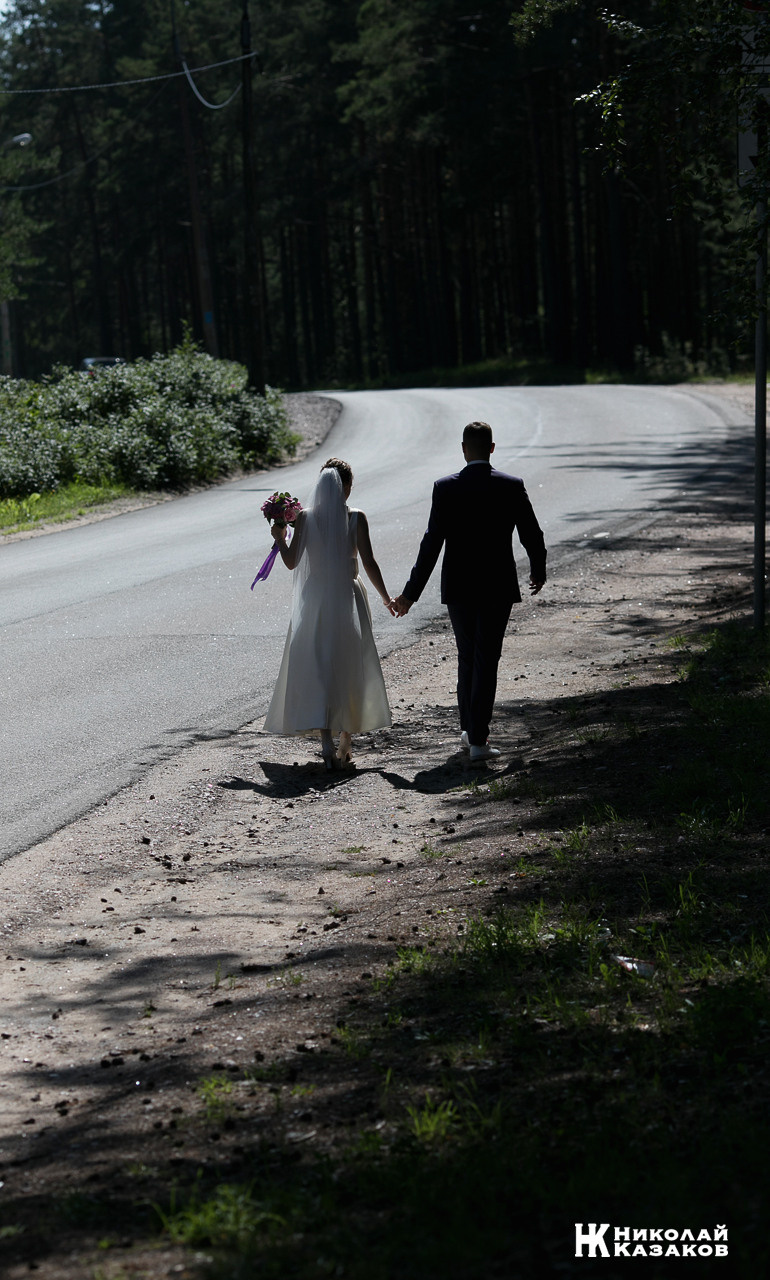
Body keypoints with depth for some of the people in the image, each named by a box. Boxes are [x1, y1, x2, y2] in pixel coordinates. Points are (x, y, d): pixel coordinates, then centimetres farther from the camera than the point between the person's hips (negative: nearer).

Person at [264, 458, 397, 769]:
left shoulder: (305, 518, -4)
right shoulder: (356, 518, -7)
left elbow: (291, 562, -1)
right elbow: (369, 563, -7)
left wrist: (280, 537, 17)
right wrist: (386, 598, 4)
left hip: (314, 601, 0)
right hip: (348, 599, 0)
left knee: (317, 670, 1)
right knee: (350, 669, 14)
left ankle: (326, 741, -16)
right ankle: (346, 743, 21)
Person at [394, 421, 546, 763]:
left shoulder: (445, 488, -7)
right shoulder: (512, 487, -6)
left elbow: (432, 543, -10)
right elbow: (532, 536, 0)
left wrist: (411, 592, -5)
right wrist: (538, 572, 20)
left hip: (458, 588, 1)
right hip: (498, 588, -1)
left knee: (467, 658, 18)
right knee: (486, 661, 1)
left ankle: (469, 731, 26)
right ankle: (477, 740, -4)